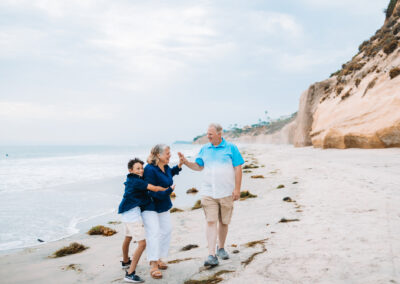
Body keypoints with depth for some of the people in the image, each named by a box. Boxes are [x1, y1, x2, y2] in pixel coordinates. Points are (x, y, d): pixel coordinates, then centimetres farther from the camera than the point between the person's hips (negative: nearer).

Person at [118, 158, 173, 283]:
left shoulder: (131, 180, 10)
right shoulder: (136, 181, -17)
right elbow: (154, 189, -17)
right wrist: (168, 189, -2)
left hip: (126, 213, 11)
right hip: (133, 214, -11)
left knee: (127, 238, 31)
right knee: (142, 244, -10)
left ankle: (125, 262, 53)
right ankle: (130, 274, -11)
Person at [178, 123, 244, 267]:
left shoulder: (231, 148, -1)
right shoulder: (204, 149, 9)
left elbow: (238, 169, -2)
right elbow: (198, 166, 15)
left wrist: (237, 189, -8)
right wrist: (186, 162, -3)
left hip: (226, 192, -1)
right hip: (208, 192, 1)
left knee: (224, 222, 11)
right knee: (211, 222, -8)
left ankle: (221, 248, 31)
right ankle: (211, 255, -11)